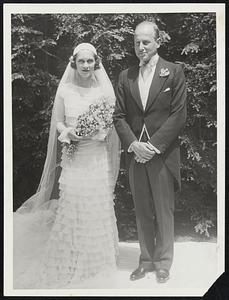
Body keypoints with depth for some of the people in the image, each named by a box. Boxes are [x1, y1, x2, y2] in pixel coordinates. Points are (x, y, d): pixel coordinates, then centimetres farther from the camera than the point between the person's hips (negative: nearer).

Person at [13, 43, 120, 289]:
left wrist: (98, 130, -13)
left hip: (98, 157, 1)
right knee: (71, 206, -1)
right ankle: (71, 263, 14)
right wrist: (68, 133, -13)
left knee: (99, 207, 4)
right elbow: (58, 122, 7)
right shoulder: (65, 90, 2)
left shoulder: (105, 90, 2)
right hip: (73, 157, 0)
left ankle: (98, 259, 22)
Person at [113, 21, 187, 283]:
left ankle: (163, 263, 20)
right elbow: (119, 116, 7)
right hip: (135, 153, 3)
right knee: (142, 212, 11)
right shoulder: (125, 76, 10)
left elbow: (178, 115, -6)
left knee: (164, 211, 5)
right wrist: (133, 144, -9)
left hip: (163, 153, -3)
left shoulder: (173, 72, 0)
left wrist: (154, 145, -13)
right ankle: (146, 260, 24)